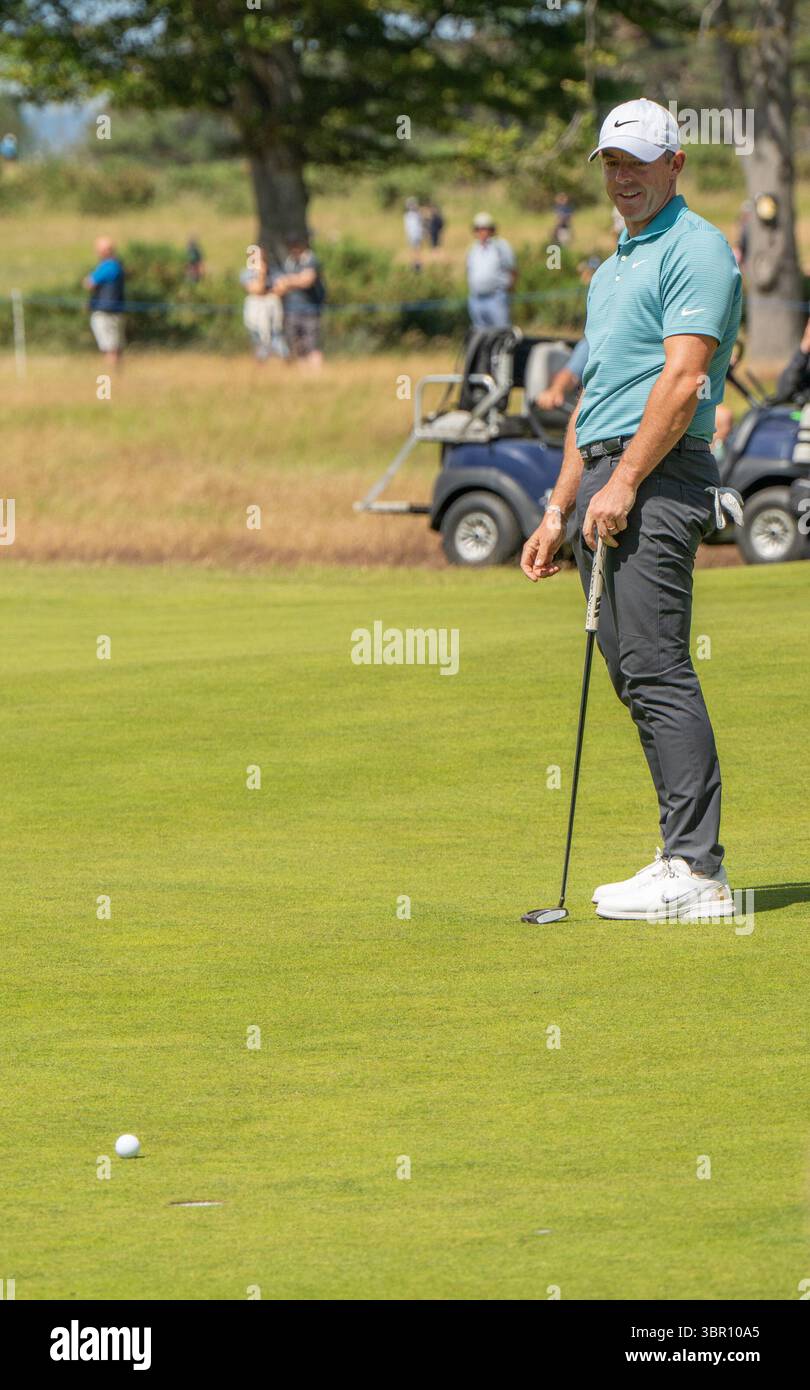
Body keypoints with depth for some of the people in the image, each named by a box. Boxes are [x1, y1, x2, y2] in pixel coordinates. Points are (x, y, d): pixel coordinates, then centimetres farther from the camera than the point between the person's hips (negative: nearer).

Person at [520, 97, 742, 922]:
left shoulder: (696, 251, -6)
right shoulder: (612, 269, 24)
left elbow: (683, 380, -16)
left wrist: (622, 483, -20)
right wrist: (560, 511, 21)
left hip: (657, 479, -10)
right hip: (607, 483, 10)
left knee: (656, 670, -15)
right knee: (635, 676, 6)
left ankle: (695, 870, -17)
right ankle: (689, 860, 8)